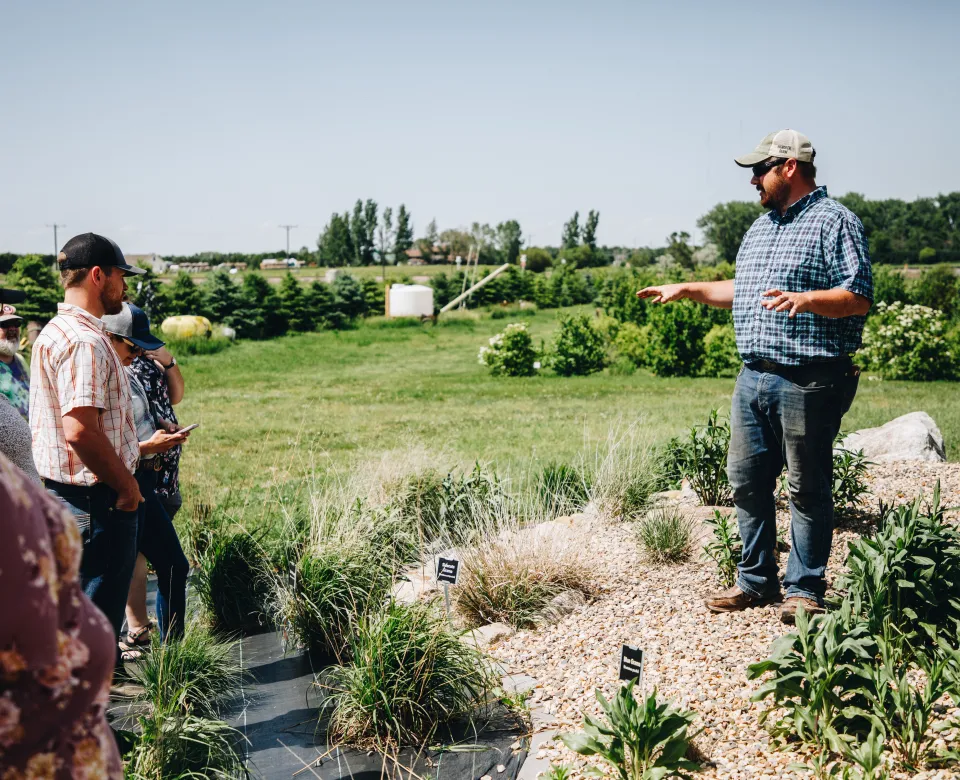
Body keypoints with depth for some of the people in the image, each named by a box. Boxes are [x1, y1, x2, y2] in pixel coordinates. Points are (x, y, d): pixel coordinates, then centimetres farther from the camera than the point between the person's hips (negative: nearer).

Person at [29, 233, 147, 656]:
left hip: (64, 493, 11)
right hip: (97, 500, -11)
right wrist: (125, 483, -17)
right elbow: (79, 430, -29)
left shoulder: (54, 332, 14)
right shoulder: (84, 341, -21)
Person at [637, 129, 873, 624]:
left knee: (807, 489, 1)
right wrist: (688, 289, 27)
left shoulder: (835, 222, -5)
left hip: (808, 382, -8)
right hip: (754, 376, 8)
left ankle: (805, 589, 13)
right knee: (746, 481, 10)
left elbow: (859, 297, -13)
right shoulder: (761, 228, 20)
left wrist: (804, 299, -28)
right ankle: (756, 581, 22)